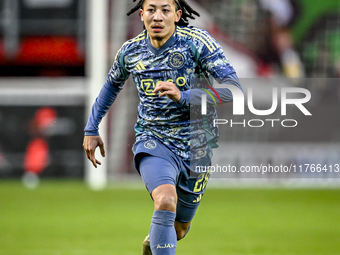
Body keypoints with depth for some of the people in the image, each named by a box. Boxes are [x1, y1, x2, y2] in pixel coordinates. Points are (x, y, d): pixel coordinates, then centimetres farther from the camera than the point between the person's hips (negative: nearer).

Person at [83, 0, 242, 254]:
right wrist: (91, 130, 20)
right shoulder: (130, 51, -4)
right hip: (153, 142, 0)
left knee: (178, 228, 18)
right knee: (166, 202, -32)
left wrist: (183, 97, -36)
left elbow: (233, 89, -25)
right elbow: (113, 83, 19)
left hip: (195, 147, 0)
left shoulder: (198, 41, -16)